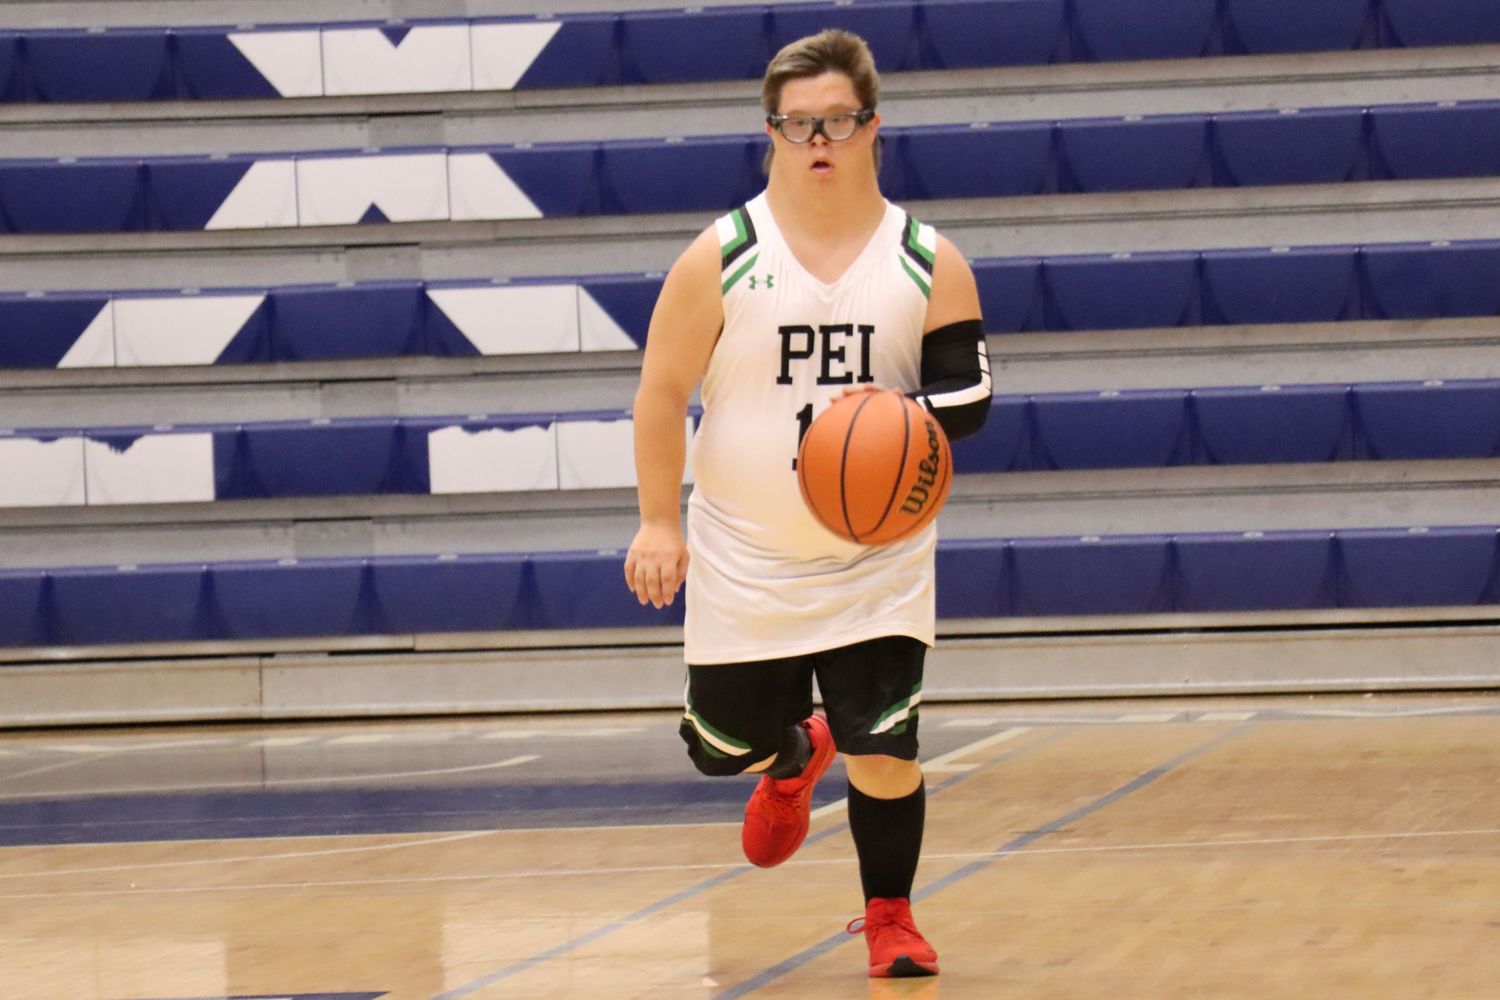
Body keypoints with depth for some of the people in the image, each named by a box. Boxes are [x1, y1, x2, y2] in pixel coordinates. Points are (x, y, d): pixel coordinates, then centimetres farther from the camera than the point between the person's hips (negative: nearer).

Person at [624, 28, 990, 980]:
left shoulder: (929, 263, -2)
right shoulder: (722, 258, -6)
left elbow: (969, 393, -2)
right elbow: (663, 390, -1)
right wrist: (661, 521, -5)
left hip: (878, 567, 0)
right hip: (743, 567, 0)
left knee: (885, 752, -8)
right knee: (725, 746, 10)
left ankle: (890, 918, 16)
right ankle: (796, 758, 48)